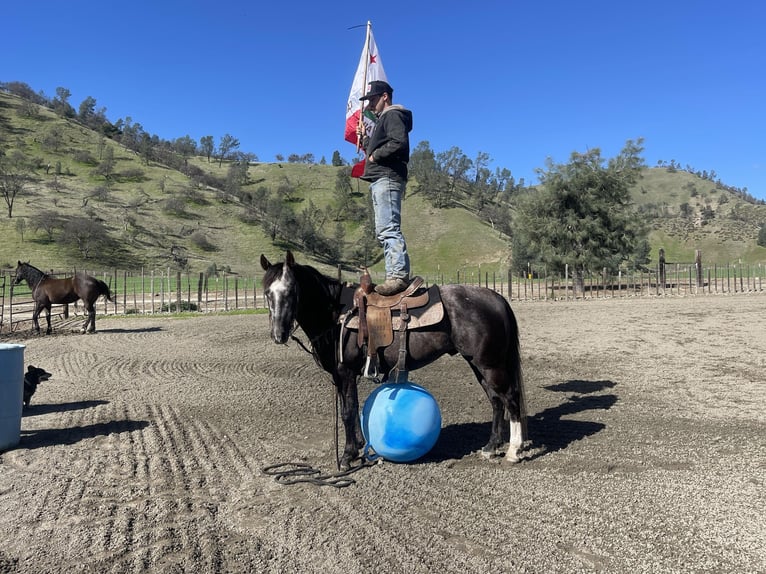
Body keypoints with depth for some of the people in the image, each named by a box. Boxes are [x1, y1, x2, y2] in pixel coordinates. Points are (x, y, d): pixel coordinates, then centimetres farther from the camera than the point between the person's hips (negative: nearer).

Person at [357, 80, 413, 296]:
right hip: (380, 180, 11)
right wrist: (364, 138, 16)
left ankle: (399, 274, -25)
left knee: (388, 228, -20)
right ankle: (395, 276, 11)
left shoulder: (393, 115, -2)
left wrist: (375, 156, -12)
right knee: (384, 231, 9)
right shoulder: (381, 120, 29)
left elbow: (400, 142, -21)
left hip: (387, 178, -11)